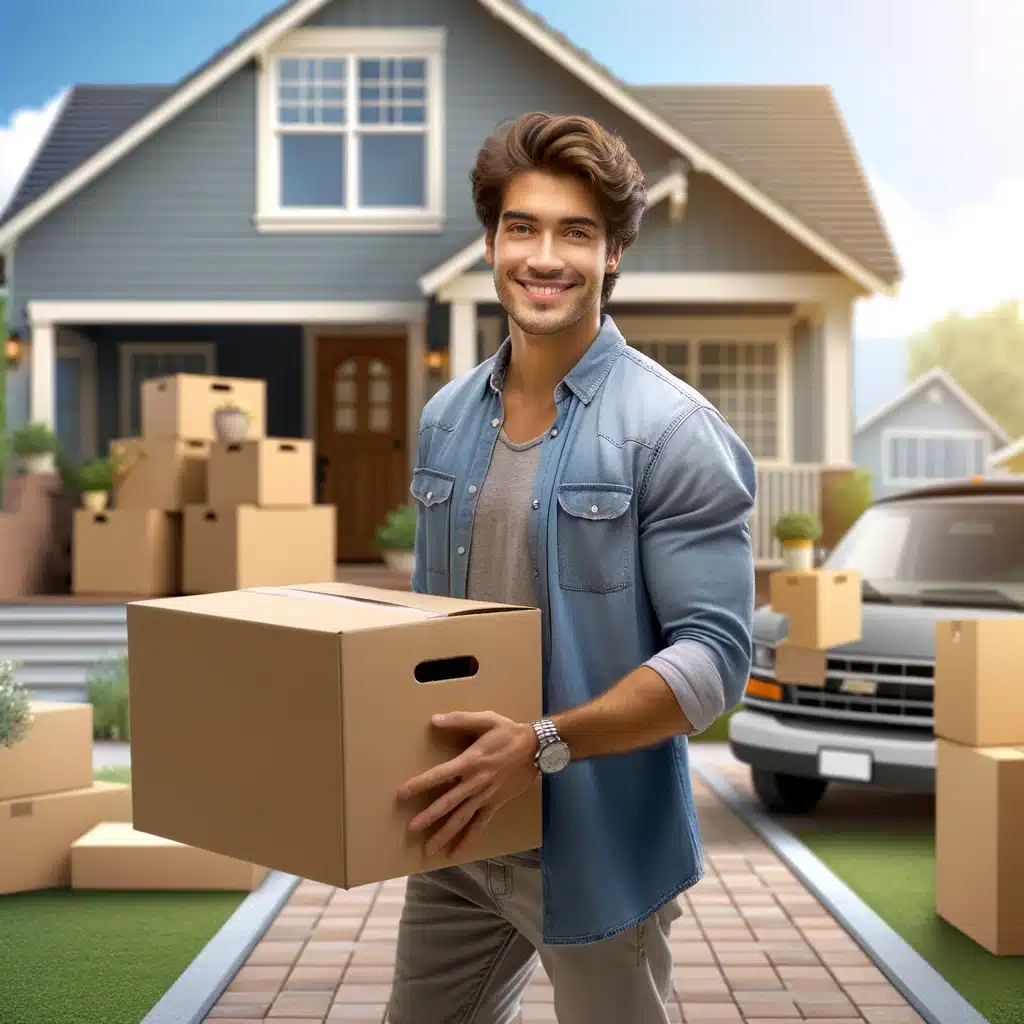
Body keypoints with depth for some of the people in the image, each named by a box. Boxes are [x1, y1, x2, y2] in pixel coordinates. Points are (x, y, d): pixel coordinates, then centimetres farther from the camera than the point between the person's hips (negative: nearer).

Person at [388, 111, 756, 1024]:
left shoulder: (675, 432, -14)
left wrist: (545, 744, -27)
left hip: (600, 842, -5)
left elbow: (715, 656, -18)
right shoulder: (446, 419, 6)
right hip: (457, 832, 6)